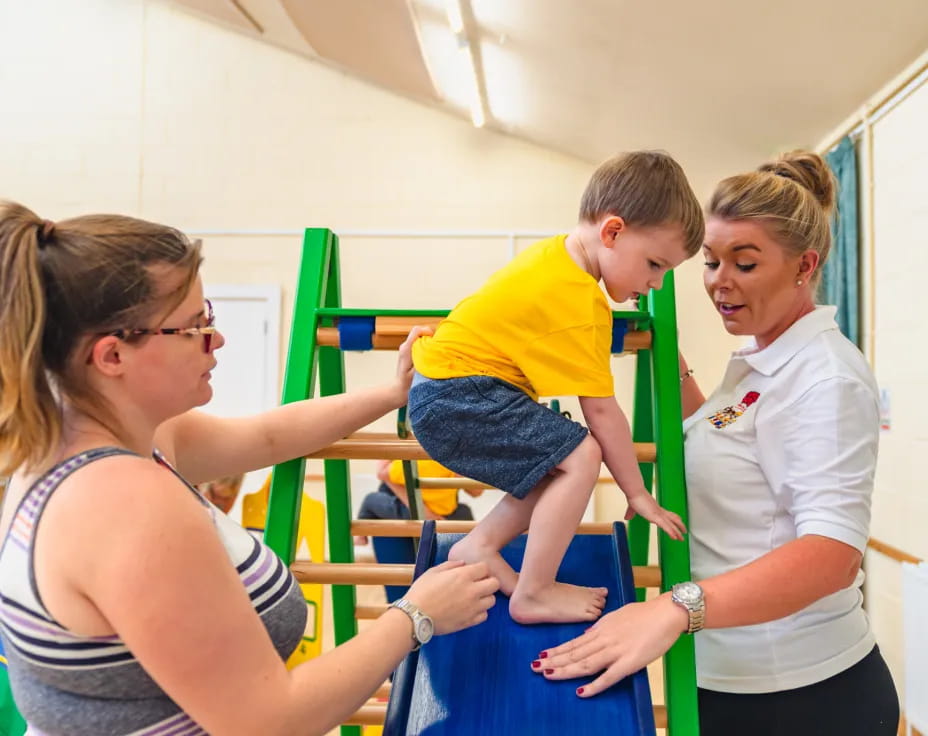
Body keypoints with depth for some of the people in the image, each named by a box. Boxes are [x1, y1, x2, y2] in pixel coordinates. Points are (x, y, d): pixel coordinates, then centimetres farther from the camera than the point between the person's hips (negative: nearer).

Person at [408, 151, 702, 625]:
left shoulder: (556, 251, 7)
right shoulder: (581, 303, -21)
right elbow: (601, 412, -18)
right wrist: (637, 494, -7)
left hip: (441, 388, 10)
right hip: (456, 397, -10)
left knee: (562, 461, 7)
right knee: (581, 457, -17)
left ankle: (480, 546, 13)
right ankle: (533, 595, -8)